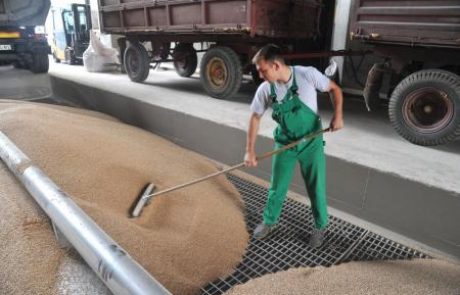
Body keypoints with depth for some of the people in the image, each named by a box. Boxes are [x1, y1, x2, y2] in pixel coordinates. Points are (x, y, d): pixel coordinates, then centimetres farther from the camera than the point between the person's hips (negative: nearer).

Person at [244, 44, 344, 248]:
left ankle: (320, 227, 32)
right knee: (277, 187, 12)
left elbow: (335, 89, -4)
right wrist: (250, 151, -2)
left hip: (311, 142, -2)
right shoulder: (265, 89, -11)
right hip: (285, 144, 2)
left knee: (316, 187, 8)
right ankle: (269, 222, 36)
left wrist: (338, 115, -20)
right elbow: (255, 118, -1)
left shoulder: (308, 74, -19)